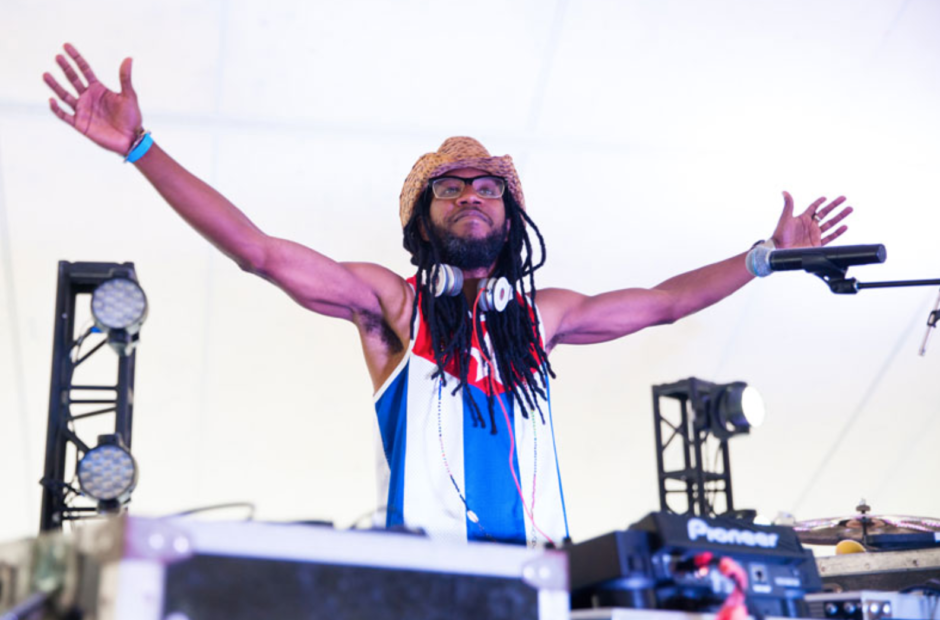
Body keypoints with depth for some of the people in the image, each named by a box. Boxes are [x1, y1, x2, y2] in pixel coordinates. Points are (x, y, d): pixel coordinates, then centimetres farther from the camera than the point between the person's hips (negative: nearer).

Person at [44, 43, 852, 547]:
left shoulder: (540, 312, 22)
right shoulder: (392, 302, 11)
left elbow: (659, 303, 31)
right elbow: (259, 251, 4)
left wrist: (769, 255, 34)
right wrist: (139, 147, -2)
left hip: (538, 564, 3)